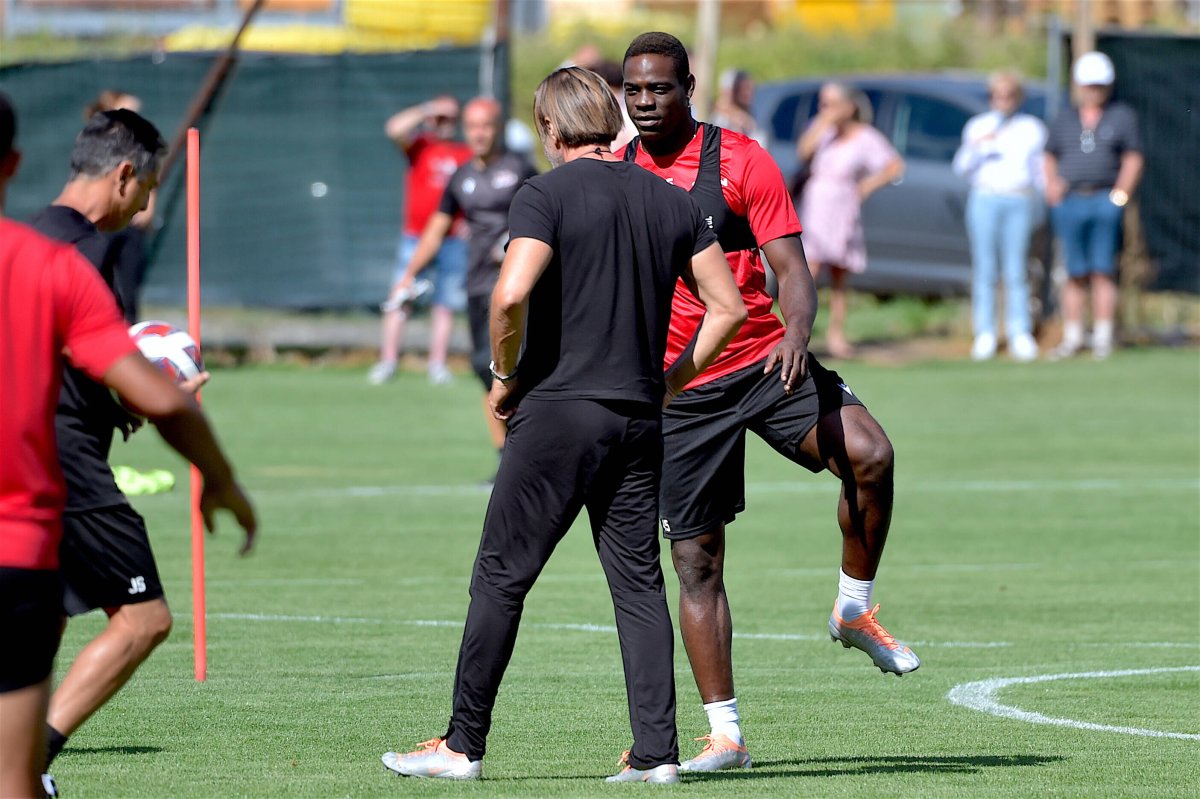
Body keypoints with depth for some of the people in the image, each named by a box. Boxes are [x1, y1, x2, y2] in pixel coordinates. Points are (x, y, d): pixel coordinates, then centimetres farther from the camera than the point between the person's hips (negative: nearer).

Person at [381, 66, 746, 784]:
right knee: (639, 583, 8)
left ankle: (464, 745, 4)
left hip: (557, 411, -5)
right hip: (639, 418, 5)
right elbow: (729, 307, 10)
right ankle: (657, 751, 2)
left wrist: (505, 374, -6)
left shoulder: (547, 195, -7)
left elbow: (511, 296, -21)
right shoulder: (672, 202, 9)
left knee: (501, 579, 2)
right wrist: (668, 382, 15)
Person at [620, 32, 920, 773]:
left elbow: (792, 268, -7)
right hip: (677, 390, 2)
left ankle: (856, 608, -5)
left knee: (870, 455, -27)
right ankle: (725, 734, 6)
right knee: (696, 563, -1)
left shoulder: (741, 161, -3)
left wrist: (797, 331, -26)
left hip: (764, 362, -2)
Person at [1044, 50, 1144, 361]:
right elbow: (1050, 157, 22)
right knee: (1075, 274, 3)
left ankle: (1103, 336, -3)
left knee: (1103, 271, -6)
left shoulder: (1122, 117, 9)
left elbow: (1134, 158, 4)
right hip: (1070, 202, 2)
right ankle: (1072, 337, 7)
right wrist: (1051, 184, 2)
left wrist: (1121, 193, -8)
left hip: (1106, 199, -2)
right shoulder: (1064, 120, 17)